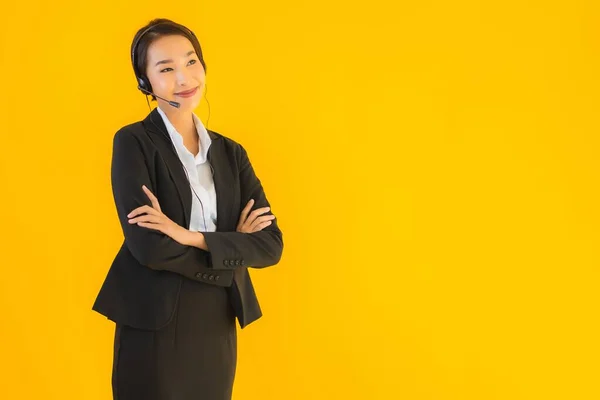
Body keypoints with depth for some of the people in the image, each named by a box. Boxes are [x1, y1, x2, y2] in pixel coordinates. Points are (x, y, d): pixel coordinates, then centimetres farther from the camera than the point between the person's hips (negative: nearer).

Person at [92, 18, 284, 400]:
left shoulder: (231, 153, 8)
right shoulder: (133, 142, -7)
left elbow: (271, 244, -3)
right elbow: (147, 246, -18)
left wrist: (192, 238, -16)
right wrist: (231, 248, -7)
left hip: (218, 330, 5)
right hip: (153, 329, -4)